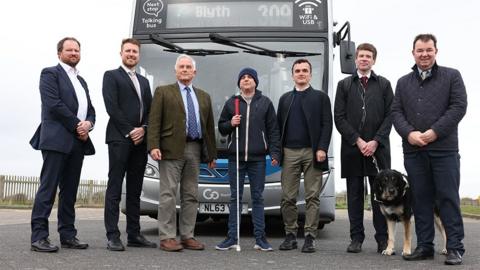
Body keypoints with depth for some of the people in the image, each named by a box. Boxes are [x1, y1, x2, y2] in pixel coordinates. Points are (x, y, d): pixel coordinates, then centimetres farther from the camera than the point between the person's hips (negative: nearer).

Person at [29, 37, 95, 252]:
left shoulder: (81, 81, 24)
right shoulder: (50, 73, 1)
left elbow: (90, 109, 17)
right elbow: (53, 104, -12)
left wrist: (88, 124, -5)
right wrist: (77, 125, -12)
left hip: (78, 142, 7)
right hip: (56, 139, -7)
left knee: (70, 191, 8)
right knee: (48, 187, -8)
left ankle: (68, 235, 12)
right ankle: (39, 236, -6)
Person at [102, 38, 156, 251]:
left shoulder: (144, 81, 22)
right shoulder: (111, 76, 4)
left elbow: (150, 110, 14)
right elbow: (112, 107, -8)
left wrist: (142, 129, -4)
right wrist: (129, 131, -13)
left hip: (140, 140, 6)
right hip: (119, 139, -6)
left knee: (135, 190, 8)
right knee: (114, 188, -5)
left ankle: (134, 234, 13)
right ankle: (112, 236, -4)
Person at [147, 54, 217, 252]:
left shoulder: (204, 96, 18)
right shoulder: (163, 92, 5)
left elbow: (209, 126, 16)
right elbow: (154, 121, -3)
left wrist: (212, 154, 12)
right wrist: (153, 146, -15)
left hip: (195, 150, 5)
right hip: (171, 149, -5)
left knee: (191, 195, 7)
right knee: (169, 194, -5)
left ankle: (187, 236, 13)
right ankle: (167, 237, 0)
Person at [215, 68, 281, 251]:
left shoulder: (265, 103, 7)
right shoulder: (231, 103, 10)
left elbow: (273, 130, 5)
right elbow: (221, 127, 14)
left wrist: (275, 153, -4)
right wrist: (230, 124, -8)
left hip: (257, 158, -1)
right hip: (235, 157, 1)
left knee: (257, 198, 4)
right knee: (235, 197, 5)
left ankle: (260, 238, 10)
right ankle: (232, 238, 10)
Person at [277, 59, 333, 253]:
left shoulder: (320, 97, 8)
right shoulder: (285, 99, 18)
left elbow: (327, 125, 0)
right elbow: (279, 125, 13)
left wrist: (322, 148, -12)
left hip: (312, 152, -3)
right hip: (289, 153, 3)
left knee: (312, 197, -1)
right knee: (288, 198, 2)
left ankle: (310, 237, 4)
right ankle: (290, 235, 11)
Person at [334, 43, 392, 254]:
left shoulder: (384, 85, 11)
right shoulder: (344, 85, 9)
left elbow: (389, 116, 3)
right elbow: (339, 118, 2)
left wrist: (375, 141, -9)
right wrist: (357, 141, -8)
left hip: (378, 148, 0)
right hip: (352, 148, 0)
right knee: (354, 195, 4)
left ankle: (383, 239, 7)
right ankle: (356, 238, 11)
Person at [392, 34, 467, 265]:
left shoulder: (452, 76, 7)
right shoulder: (403, 82, 16)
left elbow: (459, 107, -3)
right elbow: (396, 112, 9)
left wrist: (435, 131, -13)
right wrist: (409, 133, -9)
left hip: (444, 149, -3)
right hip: (413, 150, 3)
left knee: (448, 198, -2)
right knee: (420, 199, 7)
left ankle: (455, 248, 5)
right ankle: (424, 246, 15)